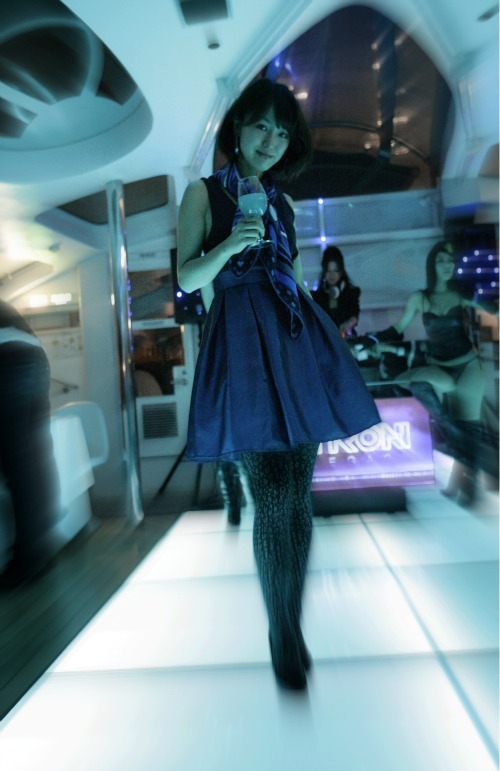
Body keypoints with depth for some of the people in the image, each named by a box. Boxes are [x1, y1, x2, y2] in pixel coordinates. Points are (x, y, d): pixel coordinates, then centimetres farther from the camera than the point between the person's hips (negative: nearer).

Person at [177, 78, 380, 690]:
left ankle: (293, 625, 22)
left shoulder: (284, 202, 21)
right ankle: (282, 635, 16)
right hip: (242, 342, -4)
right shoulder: (203, 192, 9)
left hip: (296, 340, 5)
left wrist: (319, 344, 17)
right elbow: (187, 279, 1)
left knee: (298, 496, 4)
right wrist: (229, 245, -17)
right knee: (272, 502, -5)